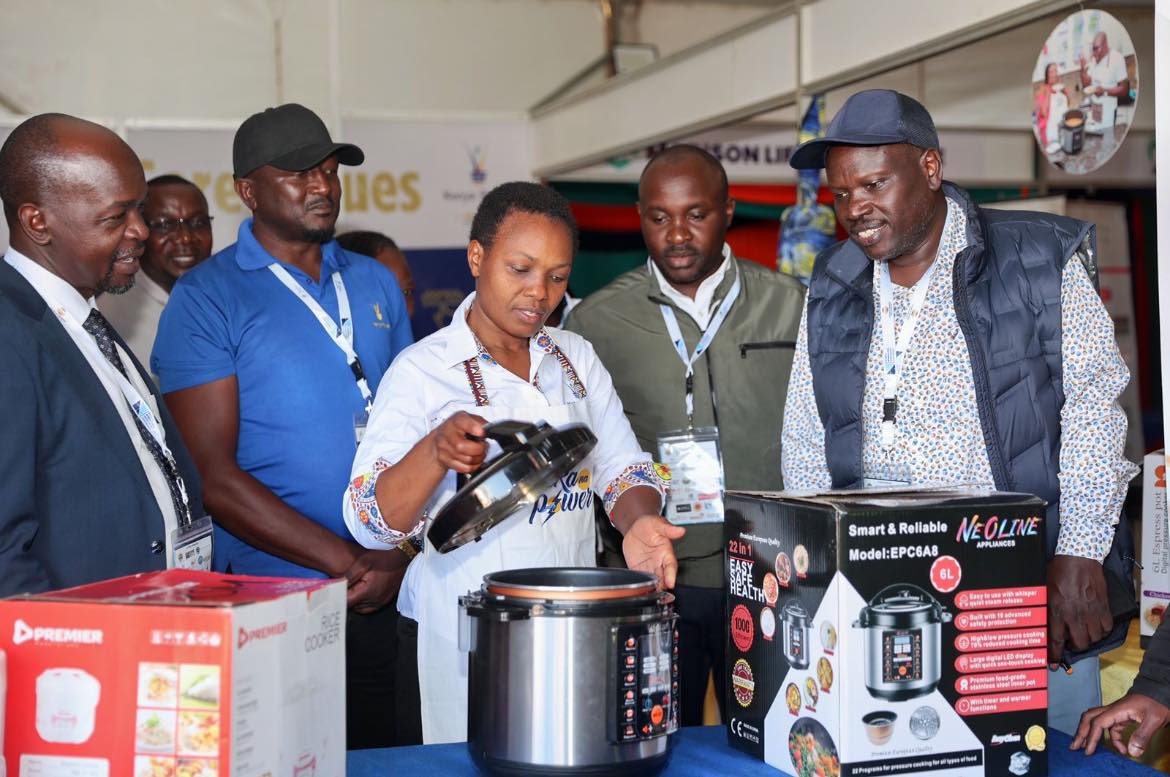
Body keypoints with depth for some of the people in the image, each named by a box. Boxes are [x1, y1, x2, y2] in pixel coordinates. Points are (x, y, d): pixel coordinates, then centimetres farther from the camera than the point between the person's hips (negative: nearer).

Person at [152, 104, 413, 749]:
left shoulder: (376, 283, 10)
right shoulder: (206, 298, -6)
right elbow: (213, 476, -12)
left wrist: (397, 556, -5)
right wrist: (347, 562, -15)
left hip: (388, 597, 5)